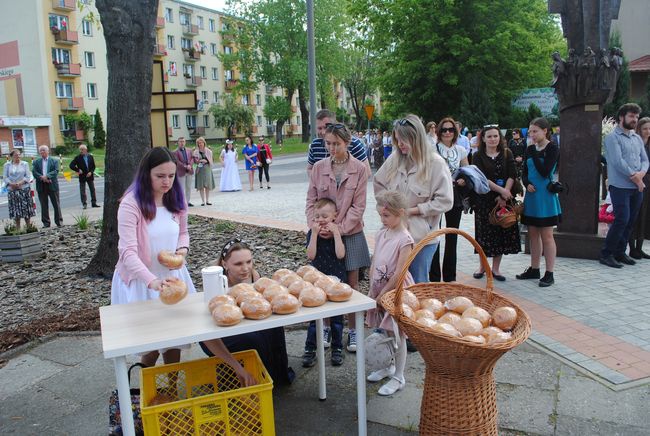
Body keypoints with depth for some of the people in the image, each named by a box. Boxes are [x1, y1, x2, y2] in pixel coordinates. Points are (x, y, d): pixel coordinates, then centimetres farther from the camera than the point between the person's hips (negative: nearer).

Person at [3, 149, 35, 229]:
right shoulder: (7, 165, 8)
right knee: (15, 209, 1)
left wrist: (20, 183, -15)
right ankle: (17, 228, 7)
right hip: (12, 190, 1)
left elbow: (28, 176, 0)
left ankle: (28, 226, 6)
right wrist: (11, 184, -14)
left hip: (24, 189, -1)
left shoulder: (25, 164, 6)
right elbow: (5, 177, 3)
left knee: (26, 207, 0)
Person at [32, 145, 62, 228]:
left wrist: (47, 176, -20)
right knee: (44, 205, 5)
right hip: (41, 186, 2)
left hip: (52, 185, -2)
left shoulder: (54, 161, 6)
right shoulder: (36, 162, 10)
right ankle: (46, 223, 11)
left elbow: (56, 171, -7)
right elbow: (34, 172, -1)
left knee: (56, 204, 2)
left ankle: (59, 221, 10)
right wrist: (42, 177, -16)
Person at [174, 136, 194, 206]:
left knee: (189, 187, 9)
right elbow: (177, 162, -12)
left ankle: (188, 201, 17)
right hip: (181, 172, -5)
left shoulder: (189, 151, 13)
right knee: (182, 188, -1)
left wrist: (190, 165, -14)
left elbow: (192, 159, 5)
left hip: (189, 172, 5)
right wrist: (185, 166, -20)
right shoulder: (175, 152, -3)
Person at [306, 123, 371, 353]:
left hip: (350, 233, -1)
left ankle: (353, 330, 20)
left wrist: (339, 228, -16)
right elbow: (311, 201, 3)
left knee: (352, 283, 7)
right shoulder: (318, 168, 0)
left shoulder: (359, 169, -6)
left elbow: (358, 206, -8)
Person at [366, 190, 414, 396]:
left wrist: (381, 295, -15)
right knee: (384, 332, 18)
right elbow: (374, 264, 8)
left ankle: (398, 377, 19)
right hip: (379, 290, 7)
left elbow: (398, 274, -20)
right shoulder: (381, 234, 3)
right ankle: (388, 366, 38)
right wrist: (372, 290, 3)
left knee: (397, 335, 5)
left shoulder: (404, 240, -19)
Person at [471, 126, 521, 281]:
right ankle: (482, 266, 19)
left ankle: (496, 268, 15)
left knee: (502, 232, 3)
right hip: (484, 199, -2)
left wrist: (504, 195, -14)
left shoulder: (507, 154, 7)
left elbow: (512, 175, -2)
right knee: (485, 233, 3)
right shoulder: (478, 156, 1)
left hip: (505, 199, 2)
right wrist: (501, 190, -19)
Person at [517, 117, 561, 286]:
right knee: (533, 234, 13)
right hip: (531, 195, 6)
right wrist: (527, 184, -8)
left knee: (546, 236, -1)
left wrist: (535, 152, -16)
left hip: (545, 196, -6)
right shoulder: (530, 149, 9)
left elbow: (545, 171, -19)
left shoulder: (552, 148, -8)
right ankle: (534, 269, 24)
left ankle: (549, 273, 6)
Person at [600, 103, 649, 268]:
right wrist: (635, 178, -11)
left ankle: (620, 252, 18)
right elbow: (618, 161, -14)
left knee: (630, 222, 8)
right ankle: (606, 254, -3)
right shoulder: (613, 137, -5)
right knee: (622, 220, -12)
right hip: (620, 186, -7)